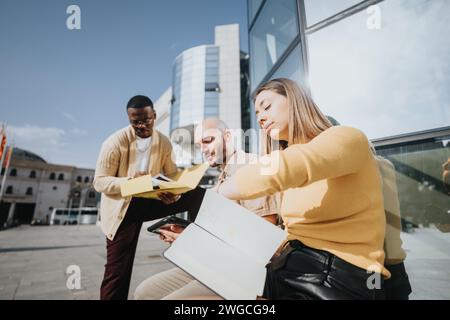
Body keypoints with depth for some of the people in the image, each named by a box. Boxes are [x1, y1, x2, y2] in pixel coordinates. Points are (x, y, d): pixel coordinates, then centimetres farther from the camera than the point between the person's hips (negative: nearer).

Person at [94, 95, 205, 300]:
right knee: (118, 272, -1)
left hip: (151, 200, 3)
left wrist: (173, 193, -26)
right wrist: (130, 181, -32)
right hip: (122, 208, -3)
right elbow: (99, 181, -13)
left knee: (196, 195, -11)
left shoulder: (164, 142, -4)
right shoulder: (115, 142, -14)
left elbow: (173, 175, -3)